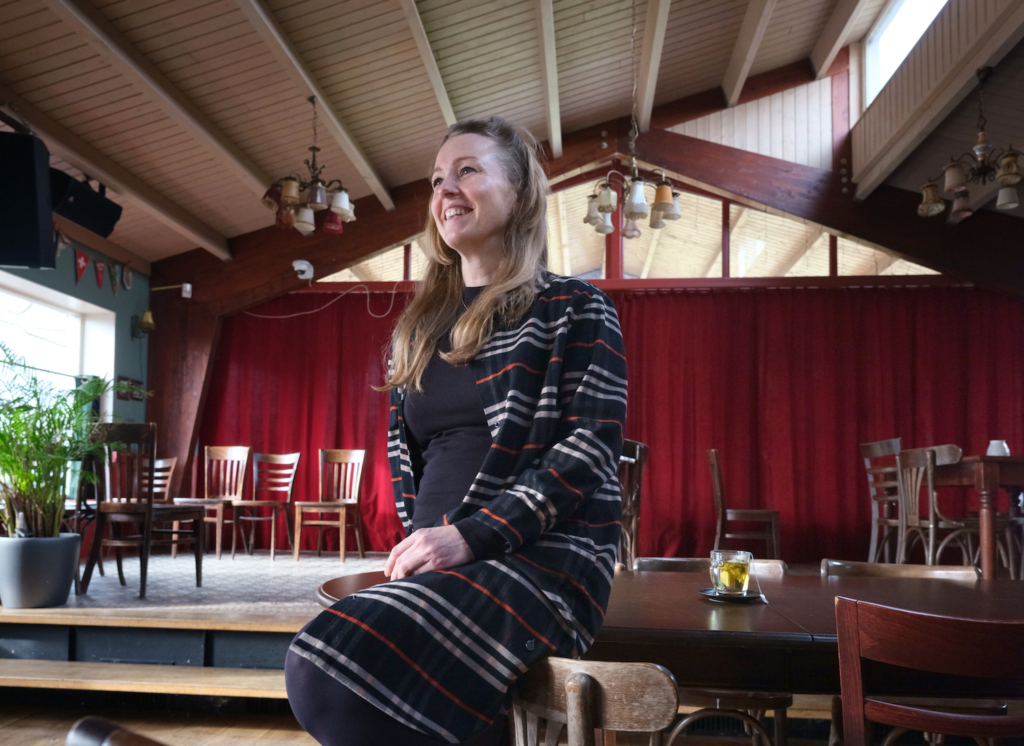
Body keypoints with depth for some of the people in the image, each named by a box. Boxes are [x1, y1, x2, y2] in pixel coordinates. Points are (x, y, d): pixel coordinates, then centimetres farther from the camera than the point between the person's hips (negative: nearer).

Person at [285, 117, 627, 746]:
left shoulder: (574, 309, 3)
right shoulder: (421, 328, 20)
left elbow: (591, 449, -8)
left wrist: (470, 537, -17)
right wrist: (419, 544, 3)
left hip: (546, 557, -5)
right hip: (435, 564, 5)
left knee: (334, 664, -28)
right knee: (316, 669, -25)